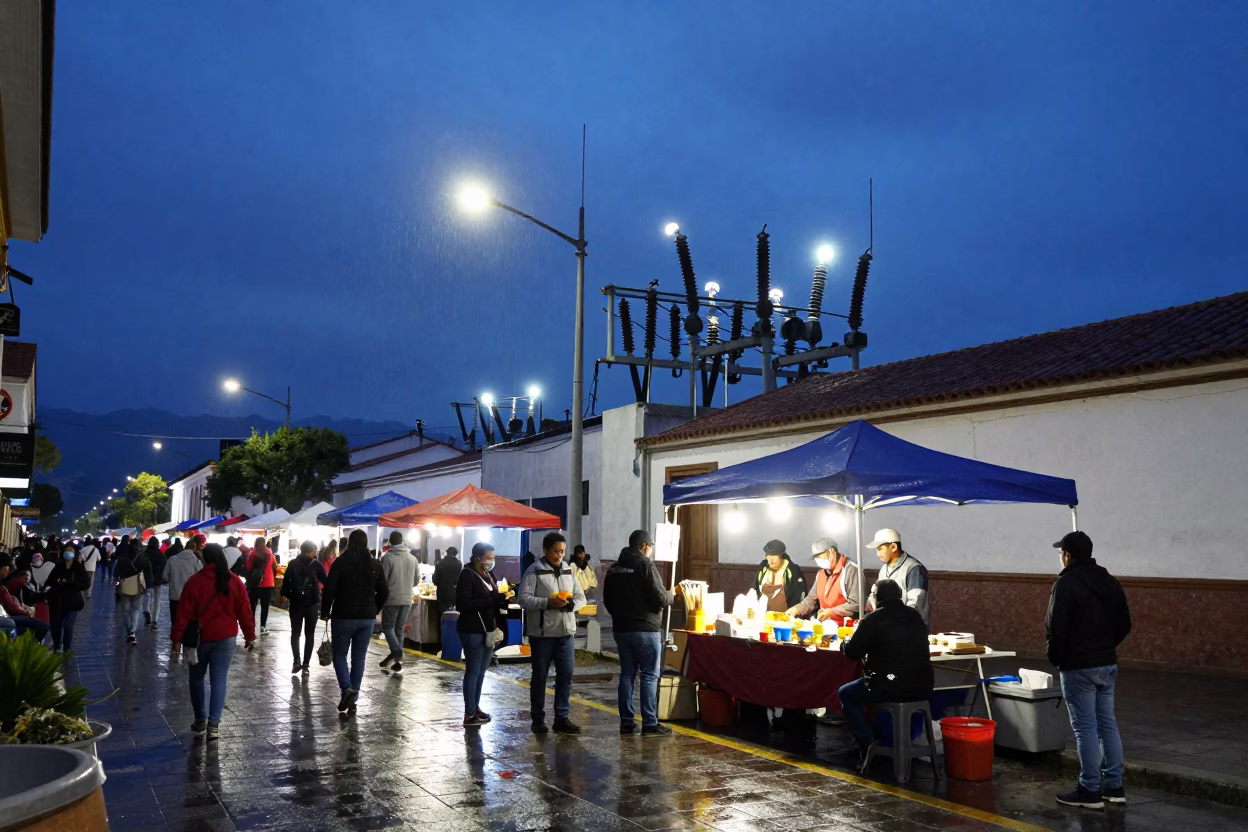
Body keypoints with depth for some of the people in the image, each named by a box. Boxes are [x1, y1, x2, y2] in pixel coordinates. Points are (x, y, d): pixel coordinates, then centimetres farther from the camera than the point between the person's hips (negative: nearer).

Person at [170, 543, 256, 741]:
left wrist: (176, 640, -5)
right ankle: (213, 725, -2)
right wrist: (250, 636, 11)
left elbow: (183, 614, -9)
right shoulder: (234, 582, -3)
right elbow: (244, 612, 1)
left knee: (197, 678, 18)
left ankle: (201, 720, 24)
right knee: (219, 680, 4)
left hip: (200, 637, -1)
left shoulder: (194, 582, -8)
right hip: (226, 638, 1)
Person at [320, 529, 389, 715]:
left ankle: (347, 688, -12)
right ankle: (352, 700, 10)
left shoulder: (340, 562, -8)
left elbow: (329, 589, -12)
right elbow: (384, 592, 5)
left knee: (340, 655, 10)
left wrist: (325, 611, 1)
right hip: (367, 618, 3)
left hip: (343, 616, -3)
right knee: (359, 658, 10)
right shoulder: (375, 565, 2)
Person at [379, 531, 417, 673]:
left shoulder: (387, 557, -10)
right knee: (400, 629, 12)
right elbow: (415, 581, 11)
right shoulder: (413, 558, 4)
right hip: (407, 599, 4)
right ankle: (397, 661, 10)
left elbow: (382, 580, -10)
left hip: (391, 598, -4)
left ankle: (396, 650, -16)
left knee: (388, 626, 7)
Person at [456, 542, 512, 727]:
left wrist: (503, 597, -2)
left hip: (488, 629, 8)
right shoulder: (467, 575, -12)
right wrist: (492, 600, -24)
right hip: (472, 631, -8)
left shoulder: (488, 575, 13)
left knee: (481, 671, 12)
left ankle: (475, 707, 22)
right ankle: (469, 714, 2)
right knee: (473, 671, -4)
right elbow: (462, 604, -21)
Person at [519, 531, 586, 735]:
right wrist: (548, 603, -24)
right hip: (542, 632, -5)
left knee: (566, 674, 4)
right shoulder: (534, 571, -7)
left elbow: (581, 597, 11)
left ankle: (562, 718, 12)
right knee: (540, 676, 7)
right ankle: (538, 719, 17)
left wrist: (571, 603, -11)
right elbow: (524, 599, -14)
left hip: (565, 632, 5)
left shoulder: (568, 571, 10)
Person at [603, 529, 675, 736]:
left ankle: (626, 722, 13)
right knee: (650, 675, -1)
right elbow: (659, 598, -16)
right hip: (646, 628, -7)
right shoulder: (646, 566, -13)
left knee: (627, 674, 12)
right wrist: (671, 595, 5)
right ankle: (650, 724, -1)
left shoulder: (614, 569, 9)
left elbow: (607, 600, 14)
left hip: (621, 628, 7)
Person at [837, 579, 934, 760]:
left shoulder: (873, 619, -8)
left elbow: (852, 653, -1)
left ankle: (868, 746, 11)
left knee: (846, 694, 17)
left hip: (891, 688, -6)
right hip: (922, 687, 7)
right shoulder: (916, 616, 10)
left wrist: (845, 643, 22)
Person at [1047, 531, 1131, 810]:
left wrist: (1055, 658, -2)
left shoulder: (1066, 583, -15)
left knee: (1085, 728, -2)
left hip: (1078, 667, -8)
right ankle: (1114, 786, 21)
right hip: (1108, 664, 8)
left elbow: (1056, 627, -18)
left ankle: (1090, 791, 4)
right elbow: (1124, 624, 13)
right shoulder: (1111, 582, 9)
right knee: (1107, 724, 15)